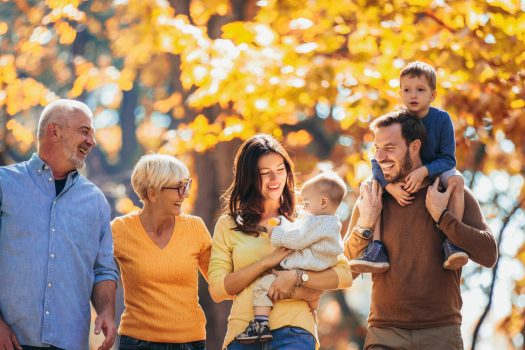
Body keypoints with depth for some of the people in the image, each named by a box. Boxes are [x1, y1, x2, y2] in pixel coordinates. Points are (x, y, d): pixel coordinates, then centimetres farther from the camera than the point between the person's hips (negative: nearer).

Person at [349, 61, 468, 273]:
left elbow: (448, 159, -19)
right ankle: (377, 249, -28)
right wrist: (391, 186, -34)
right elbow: (377, 161, -16)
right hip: (400, 178, 2)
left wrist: (424, 171, -37)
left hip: (435, 173, -2)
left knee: (456, 180, -33)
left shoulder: (442, 119, -17)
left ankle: (451, 243, -35)